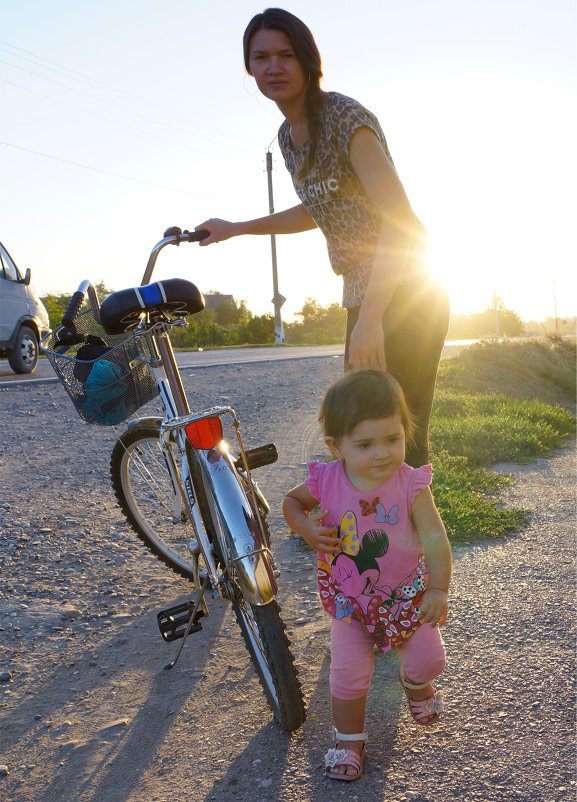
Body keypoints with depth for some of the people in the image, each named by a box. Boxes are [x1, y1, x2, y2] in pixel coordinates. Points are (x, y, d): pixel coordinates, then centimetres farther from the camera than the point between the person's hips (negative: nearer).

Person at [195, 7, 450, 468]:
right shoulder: (287, 135, 10)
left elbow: (400, 219, -25)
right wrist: (235, 229, 25)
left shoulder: (344, 117, -15)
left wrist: (369, 318, -34)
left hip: (403, 296, -9)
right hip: (362, 301, 9)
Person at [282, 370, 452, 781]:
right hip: (350, 597, 0)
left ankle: (415, 683, 45)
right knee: (349, 673, -2)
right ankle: (349, 739, 28)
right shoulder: (326, 481, -19)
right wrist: (306, 527, -20)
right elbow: (291, 501, 0)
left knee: (429, 659, 5)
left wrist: (438, 590, -30)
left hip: (408, 592, 0)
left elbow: (435, 538, -21)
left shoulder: (411, 485, -22)